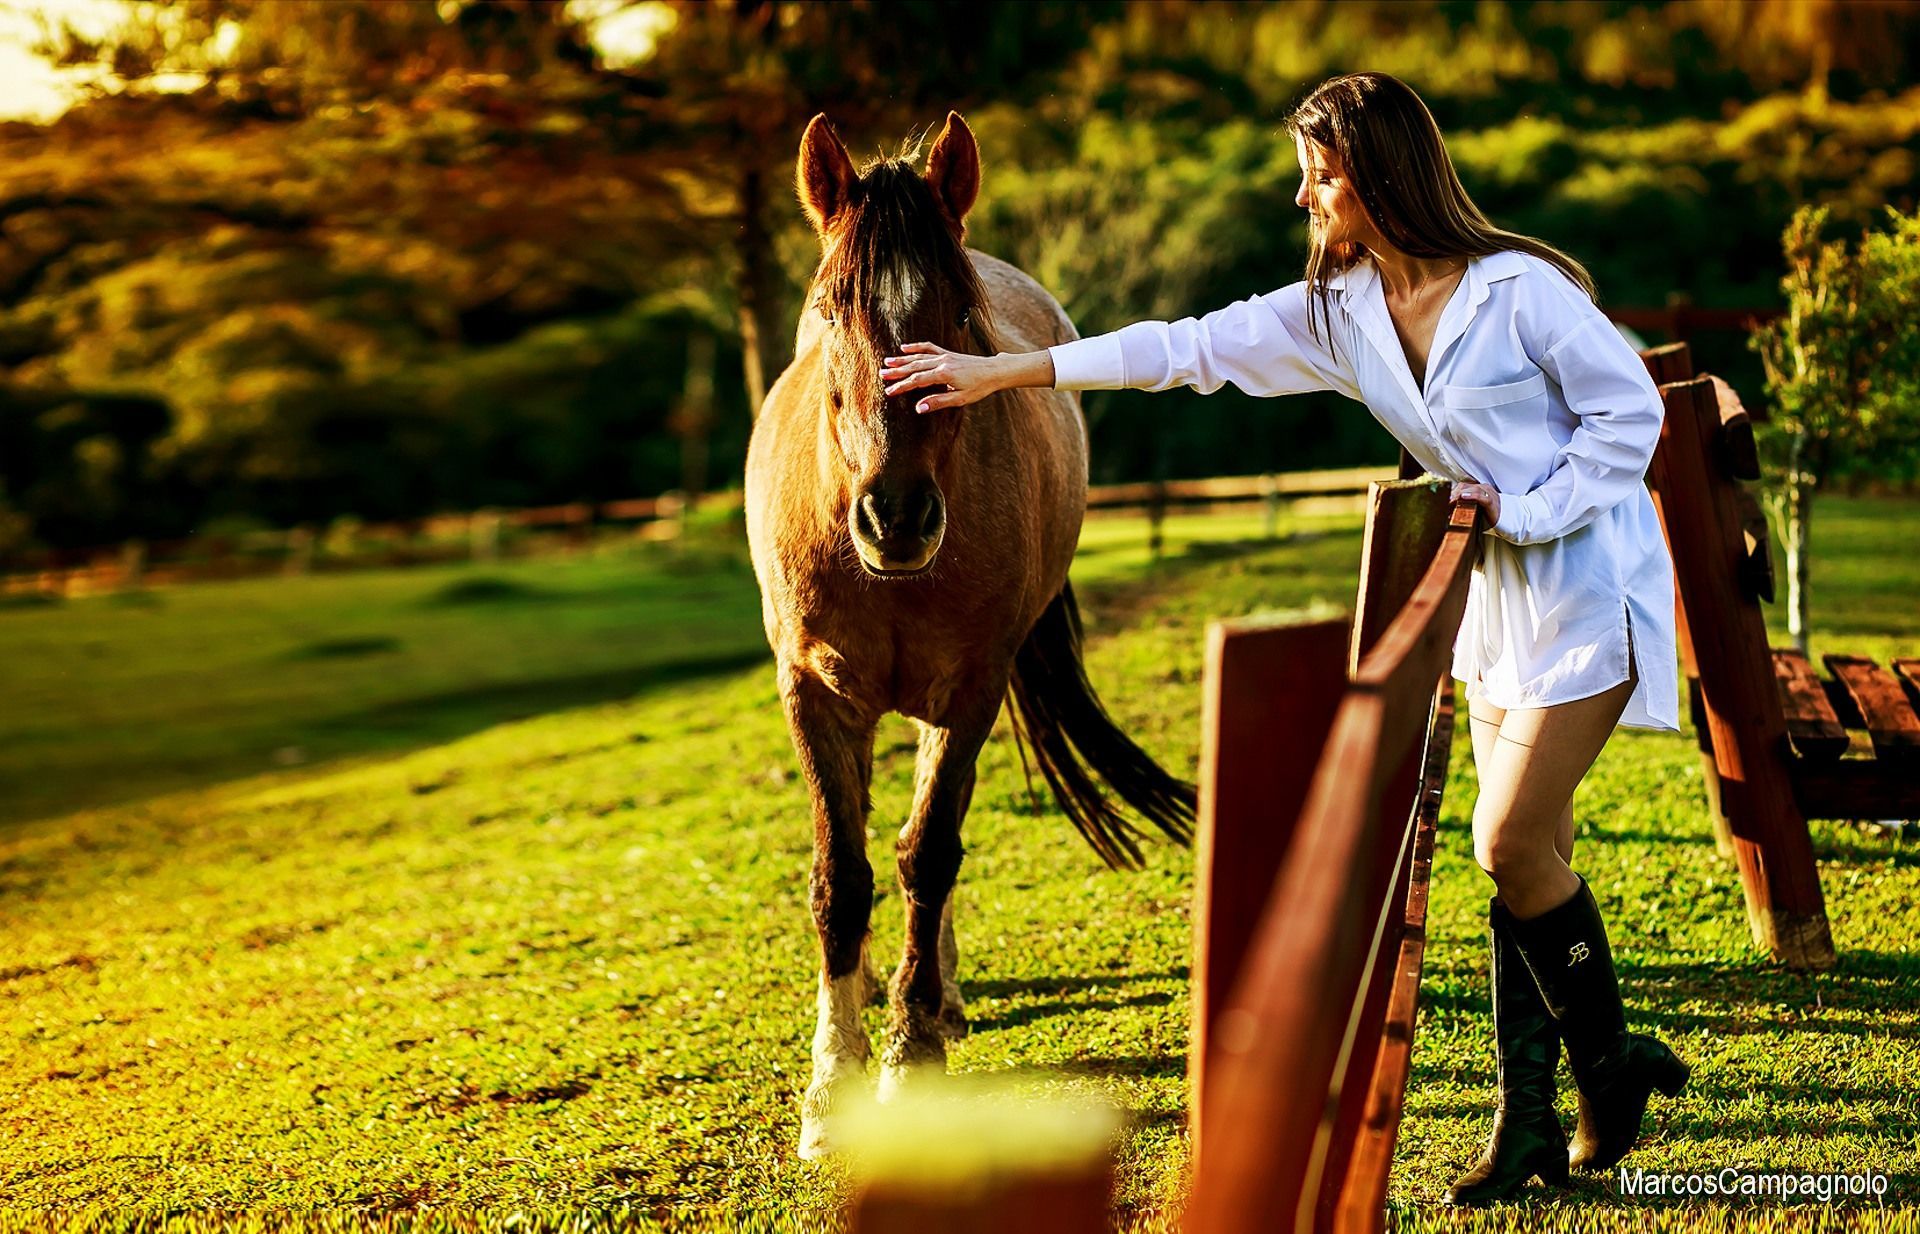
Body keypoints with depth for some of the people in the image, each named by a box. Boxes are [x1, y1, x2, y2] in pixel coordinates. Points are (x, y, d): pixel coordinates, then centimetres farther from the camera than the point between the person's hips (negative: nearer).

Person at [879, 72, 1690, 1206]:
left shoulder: (1522, 290, -17)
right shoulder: (1338, 309, 2)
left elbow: (1631, 408, -10)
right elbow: (1188, 348, 1)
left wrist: (1524, 509, -17)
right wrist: (1000, 372, -2)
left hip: (1587, 583, -7)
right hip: (1496, 591, 7)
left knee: (1511, 845, -11)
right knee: (1529, 854, 7)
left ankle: (1613, 1065, 11)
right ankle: (1530, 1125, 11)